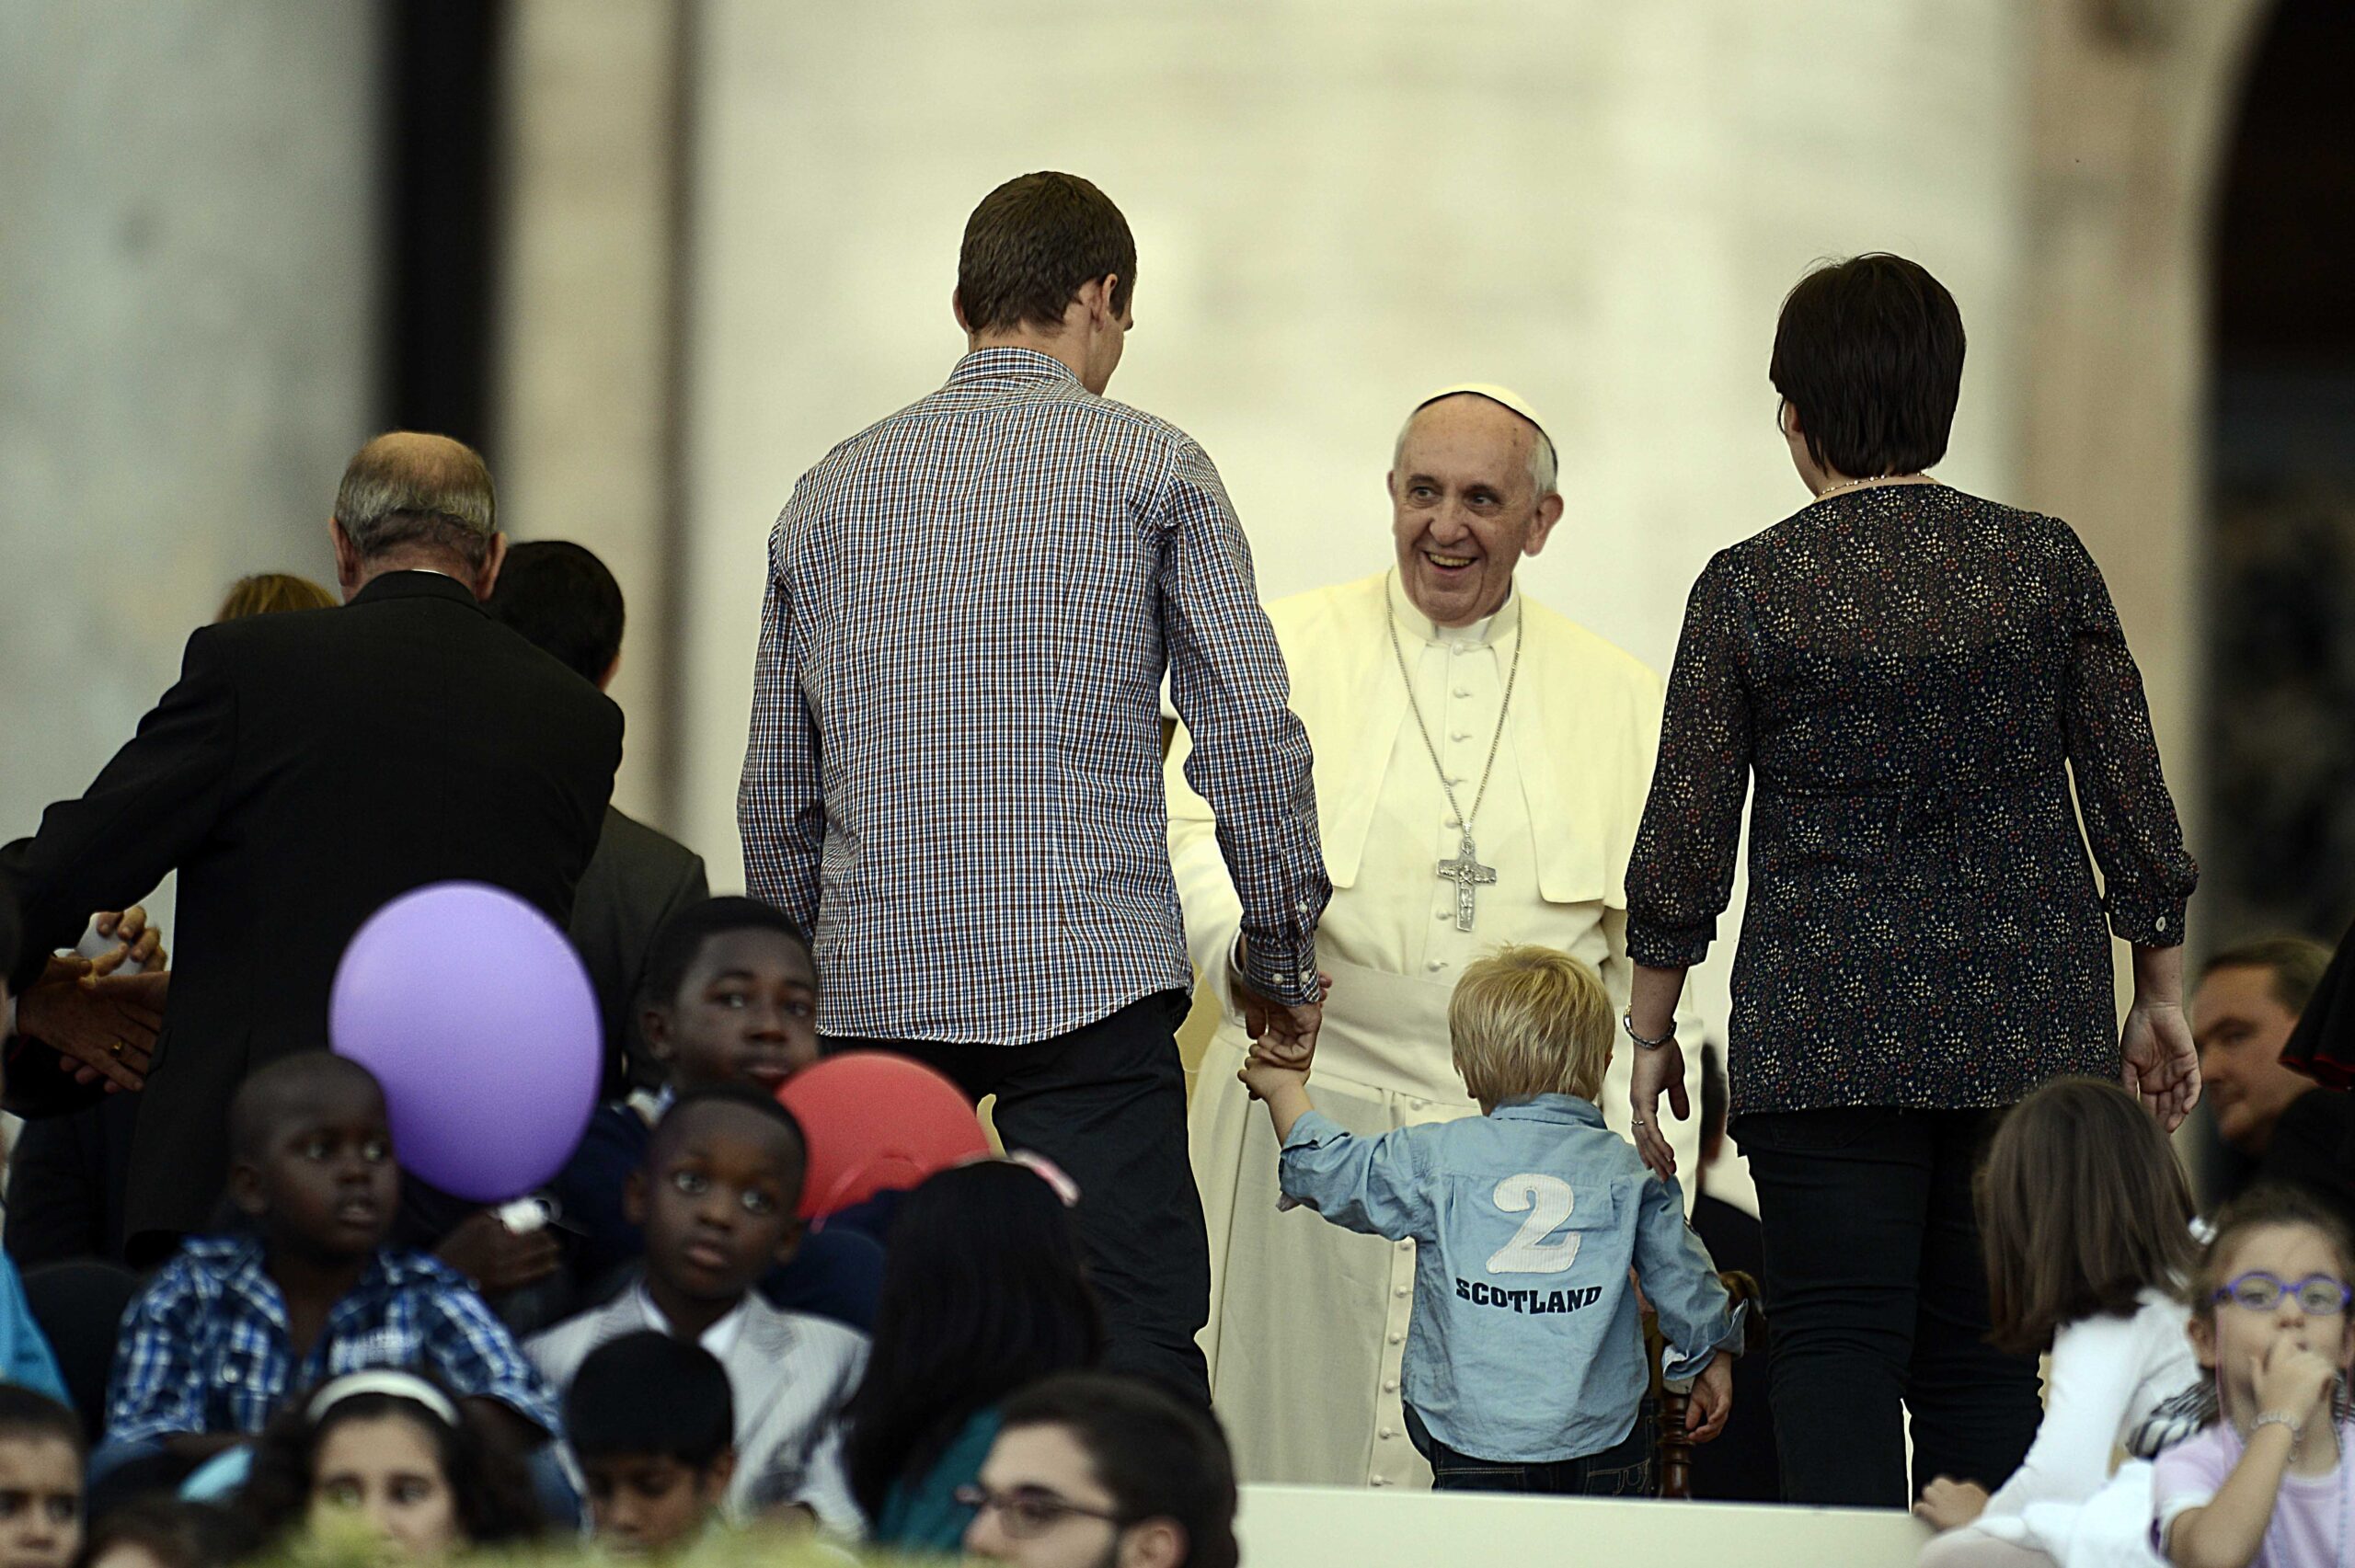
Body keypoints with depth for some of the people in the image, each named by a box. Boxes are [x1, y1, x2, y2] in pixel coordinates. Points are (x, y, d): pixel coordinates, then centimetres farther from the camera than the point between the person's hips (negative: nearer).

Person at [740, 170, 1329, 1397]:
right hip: (1091, 980, -4)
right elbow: (1252, 741, -1)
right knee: (1131, 1367, -9)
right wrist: (1282, 961, 10)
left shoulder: (832, 492, 14)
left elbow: (777, 794, 19)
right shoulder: (1152, 471, 2)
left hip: (873, 987, 4)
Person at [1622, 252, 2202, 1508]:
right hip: (2028, 1023, 2)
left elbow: (1684, 840, 0)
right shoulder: (2045, 561, 2)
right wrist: (2161, 998, 14)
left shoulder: (1747, 588, -3)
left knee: (1834, 1345, -1)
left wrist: (1650, 1034, 10)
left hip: (1825, 1029, -2)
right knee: (1985, 1357, 8)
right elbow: (2132, 805, 4)